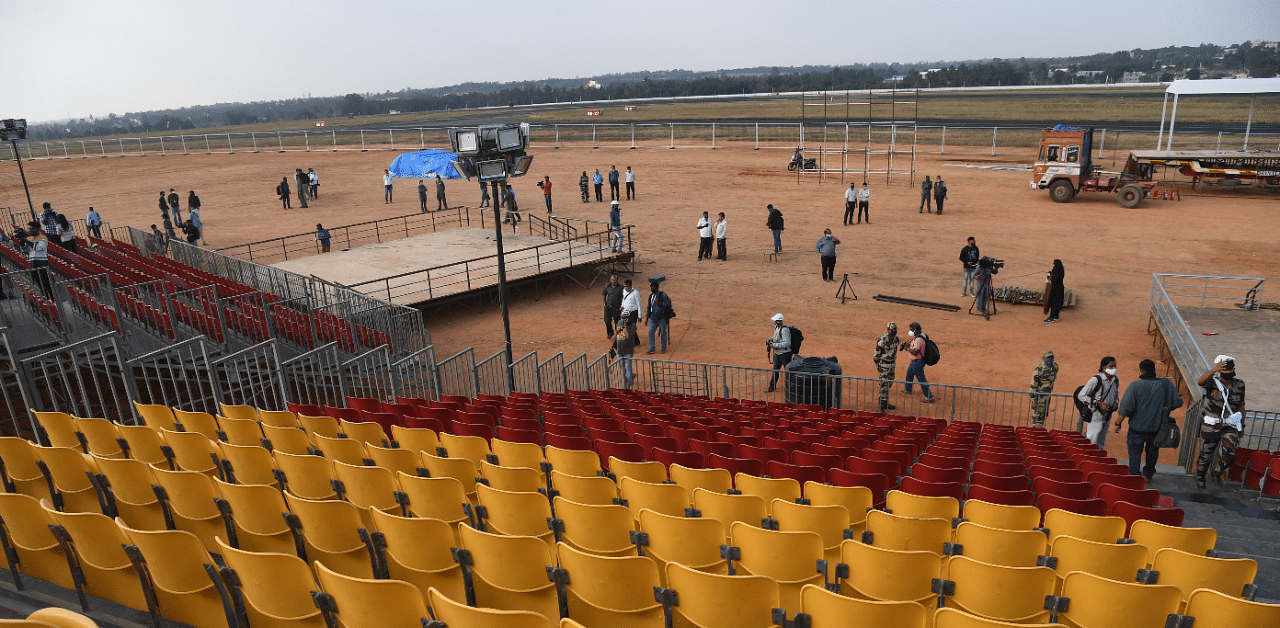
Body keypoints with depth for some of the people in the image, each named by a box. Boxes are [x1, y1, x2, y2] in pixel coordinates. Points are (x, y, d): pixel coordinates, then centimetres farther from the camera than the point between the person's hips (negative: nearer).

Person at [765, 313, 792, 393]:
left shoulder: (784, 330, -24)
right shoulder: (776, 327, 5)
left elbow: (787, 343, -30)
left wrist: (774, 345, -26)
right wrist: (769, 341, 3)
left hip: (785, 354, -9)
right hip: (777, 353, 9)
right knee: (775, 370, 16)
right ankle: (772, 387, 27)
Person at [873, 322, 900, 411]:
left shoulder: (896, 338, 3)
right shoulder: (883, 340, -22)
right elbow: (877, 353, -13)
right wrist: (877, 365, -7)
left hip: (892, 363, 8)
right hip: (884, 364, -8)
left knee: (889, 384, 14)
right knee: (884, 384, -8)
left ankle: (886, 403, 26)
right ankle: (881, 406, -3)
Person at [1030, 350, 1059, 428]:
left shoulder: (1055, 367, 3)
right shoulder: (1039, 369, -18)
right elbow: (1033, 386, -17)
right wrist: (1033, 401, -19)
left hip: (1047, 397, 7)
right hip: (1039, 397, -7)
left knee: (1043, 417, 13)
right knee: (1036, 417, -3)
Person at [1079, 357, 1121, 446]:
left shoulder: (1116, 380, 7)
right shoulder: (1096, 380, -15)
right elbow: (1081, 396, -14)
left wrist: (1116, 403, 4)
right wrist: (1098, 404, -19)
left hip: (1107, 419, 7)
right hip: (1095, 418, -7)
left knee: (1101, 446, 13)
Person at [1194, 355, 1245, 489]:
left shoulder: (1239, 385, 2)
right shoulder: (1213, 382, -11)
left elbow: (1241, 406, 14)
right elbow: (1201, 381, -38)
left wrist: (1242, 425, 18)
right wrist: (1214, 370, -54)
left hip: (1230, 427, 2)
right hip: (1211, 426, -2)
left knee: (1228, 455, -14)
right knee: (1206, 455, 10)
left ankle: (1217, 473, 16)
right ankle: (1200, 477, 37)